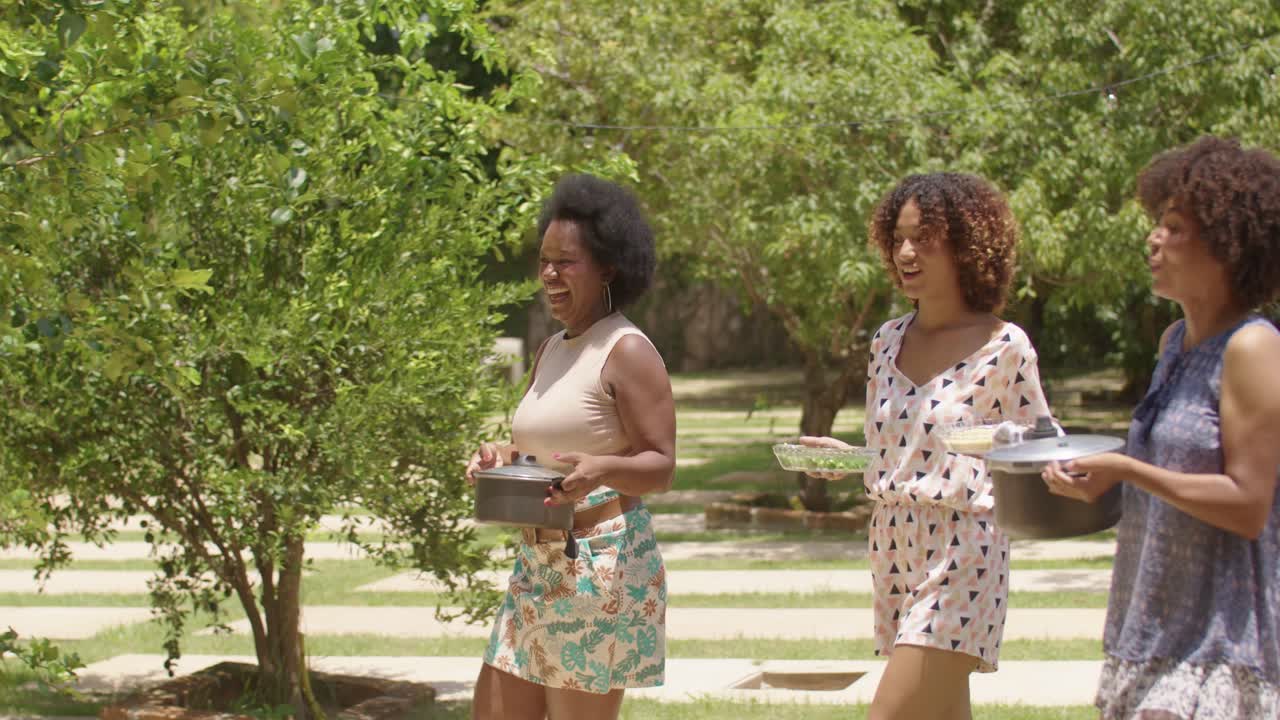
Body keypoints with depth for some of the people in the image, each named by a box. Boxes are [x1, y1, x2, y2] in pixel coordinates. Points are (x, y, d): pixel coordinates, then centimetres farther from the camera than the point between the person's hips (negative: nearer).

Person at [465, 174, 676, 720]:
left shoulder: (627, 352, -10)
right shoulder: (550, 351, 16)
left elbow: (660, 466, -14)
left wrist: (599, 470, -32)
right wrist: (501, 458, 3)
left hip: (603, 567, -9)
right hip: (536, 566, 9)